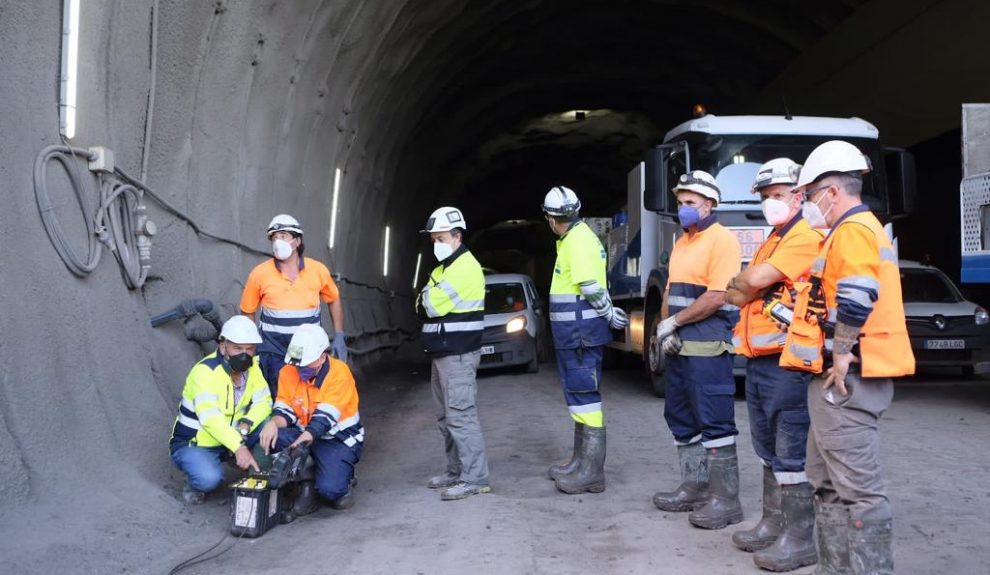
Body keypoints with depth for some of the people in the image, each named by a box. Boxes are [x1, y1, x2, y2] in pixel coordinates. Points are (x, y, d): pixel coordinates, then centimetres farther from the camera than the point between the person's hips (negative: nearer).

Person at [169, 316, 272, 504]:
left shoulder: (252, 366, -5)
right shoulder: (205, 371, -26)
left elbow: (263, 402, -11)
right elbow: (209, 417, -39)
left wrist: (245, 424, -32)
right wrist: (239, 447, -49)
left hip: (231, 439, 6)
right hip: (194, 444, -6)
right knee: (209, 478, -35)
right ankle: (193, 484, 1)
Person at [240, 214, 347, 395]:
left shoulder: (318, 270, 0)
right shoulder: (260, 273, -3)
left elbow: (334, 300, 15)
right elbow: (247, 312, 7)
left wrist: (339, 337, 10)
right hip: (274, 350, -1)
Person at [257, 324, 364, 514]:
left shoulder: (339, 373, -20)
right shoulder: (288, 371, -5)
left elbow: (325, 416, -28)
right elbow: (284, 410, -6)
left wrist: (308, 435, -46)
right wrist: (274, 423, -30)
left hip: (340, 439, -4)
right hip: (303, 433, 5)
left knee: (330, 488, -27)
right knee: (270, 437, -27)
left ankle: (343, 476, 12)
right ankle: (306, 479, -5)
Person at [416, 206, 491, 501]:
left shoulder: (465, 267, -14)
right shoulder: (442, 269, 19)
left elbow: (431, 304, -18)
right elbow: (422, 305, 12)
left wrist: (428, 298, 1)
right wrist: (430, 301, -7)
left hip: (458, 354, -10)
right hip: (442, 353, 10)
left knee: (460, 415, -12)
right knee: (446, 416, 13)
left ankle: (475, 478, -10)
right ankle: (456, 471, 21)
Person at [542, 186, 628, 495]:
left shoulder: (578, 241, -16)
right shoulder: (576, 237, 16)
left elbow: (592, 289, -20)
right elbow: (592, 289, 15)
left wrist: (608, 315, -7)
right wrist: (608, 312, 8)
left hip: (580, 332, -11)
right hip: (574, 333, 11)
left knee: (585, 397, -7)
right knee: (580, 396, 17)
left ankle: (592, 472, -3)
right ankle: (581, 460, 28)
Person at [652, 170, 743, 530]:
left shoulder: (721, 240, -9)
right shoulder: (682, 243, 19)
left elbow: (717, 297, -18)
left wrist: (673, 322, -12)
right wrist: (665, 327, 2)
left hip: (708, 348, -9)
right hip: (679, 347, 9)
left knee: (715, 423, -6)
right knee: (682, 419, 14)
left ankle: (726, 500, 0)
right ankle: (694, 487, 25)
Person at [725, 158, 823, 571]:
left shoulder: (806, 238, -9)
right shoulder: (772, 241, 22)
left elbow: (755, 280, -18)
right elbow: (738, 297, 18)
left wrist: (739, 282, 2)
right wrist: (745, 289, -3)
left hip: (785, 359, -10)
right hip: (758, 358, 10)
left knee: (791, 452, -5)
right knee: (768, 449, 16)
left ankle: (799, 539, 3)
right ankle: (773, 524, 27)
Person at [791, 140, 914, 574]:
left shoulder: (853, 230, -12)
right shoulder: (863, 228, 21)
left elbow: (856, 299, -26)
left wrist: (842, 354, -20)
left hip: (848, 376, -11)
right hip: (844, 375, 11)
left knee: (857, 486, -8)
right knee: (827, 481, 17)